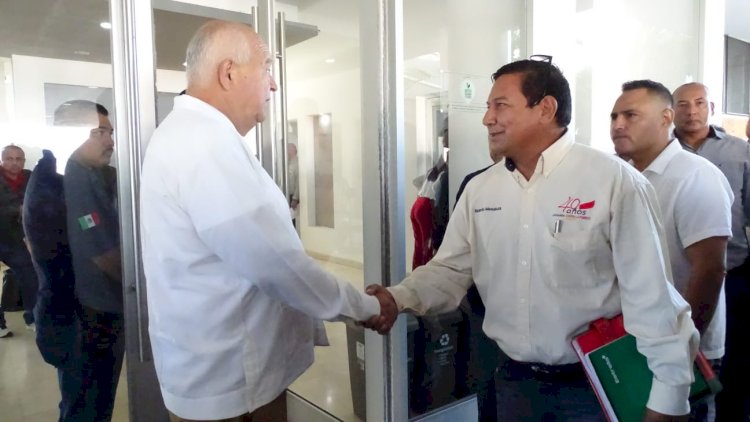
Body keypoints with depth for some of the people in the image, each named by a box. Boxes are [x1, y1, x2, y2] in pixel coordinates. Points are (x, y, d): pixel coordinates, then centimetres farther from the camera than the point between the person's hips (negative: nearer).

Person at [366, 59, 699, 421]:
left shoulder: (613, 181, -14)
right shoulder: (479, 189, 0)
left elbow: (650, 295, -13)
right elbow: (452, 269, 3)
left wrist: (667, 393, -10)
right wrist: (399, 297, -14)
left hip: (593, 384, -4)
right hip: (513, 379, 5)